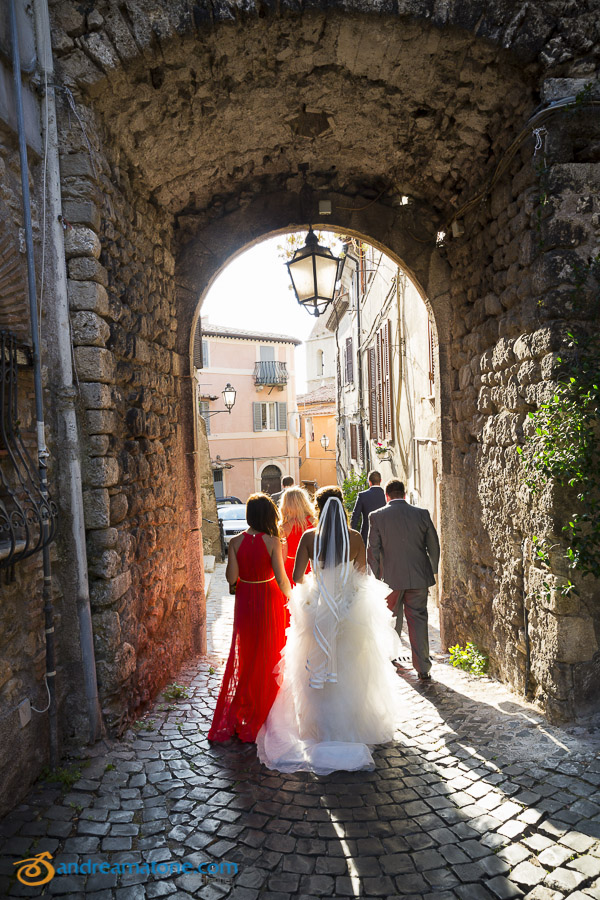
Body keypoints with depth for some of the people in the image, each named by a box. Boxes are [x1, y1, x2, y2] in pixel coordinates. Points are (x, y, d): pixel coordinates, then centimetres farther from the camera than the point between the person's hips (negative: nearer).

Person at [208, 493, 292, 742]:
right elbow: (281, 579, -16)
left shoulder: (236, 542, -10)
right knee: (269, 657, 14)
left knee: (244, 656, 17)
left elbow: (231, 577, -9)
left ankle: (236, 717, 27)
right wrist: (291, 597, 0)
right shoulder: (272, 542, -16)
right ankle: (265, 712, 26)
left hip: (245, 600, 3)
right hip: (270, 601, -3)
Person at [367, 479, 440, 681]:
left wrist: (376, 577, 7)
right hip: (419, 578, 1)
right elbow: (434, 546, 4)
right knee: (418, 620, 7)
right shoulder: (422, 514, -1)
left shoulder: (377, 516, -6)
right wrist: (432, 573, 16)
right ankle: (423, 669, 7)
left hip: (391, 578, 0)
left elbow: (373, 550, -4)